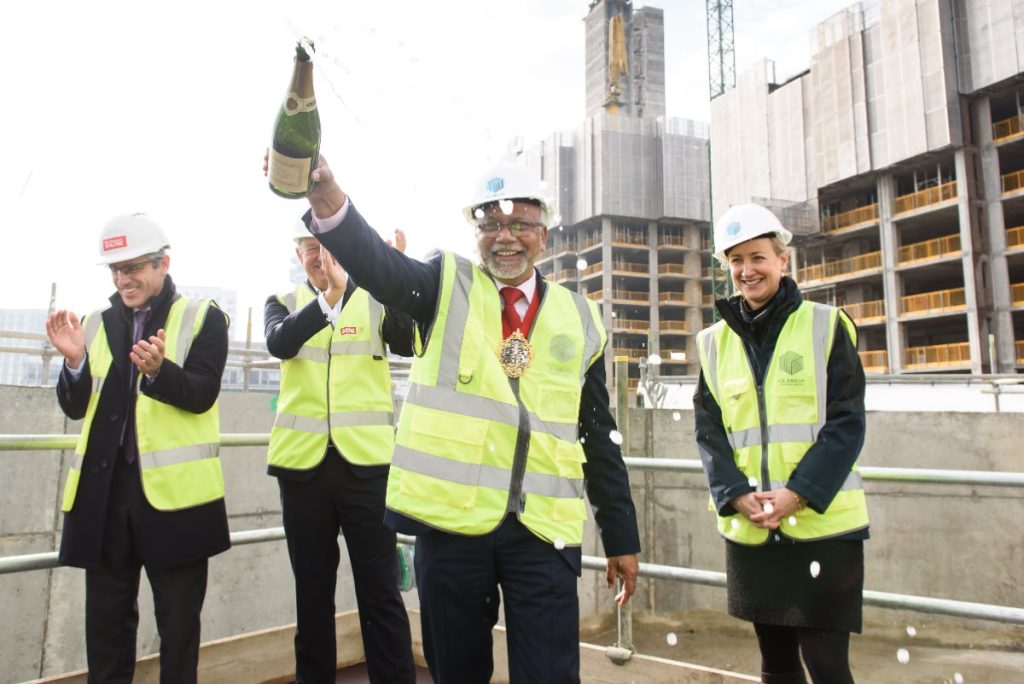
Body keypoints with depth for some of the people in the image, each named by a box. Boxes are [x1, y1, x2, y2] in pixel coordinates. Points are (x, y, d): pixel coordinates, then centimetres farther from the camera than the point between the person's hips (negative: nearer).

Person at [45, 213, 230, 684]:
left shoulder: (203, 318, -2)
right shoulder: (97, 323, 12)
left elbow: (201, 394, -13)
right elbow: (75, 407, 8)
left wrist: (159, 370, -31)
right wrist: (74, 360, -10)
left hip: (173, 489, -4)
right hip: (104, 490, 4)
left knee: (178, 619, 9)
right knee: (106, 617, 15)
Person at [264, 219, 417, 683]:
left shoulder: (377, 300, 4)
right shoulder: (283, 303, 8)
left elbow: (409, 343, -15)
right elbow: (279, 343, -14)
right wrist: (330, 294, -29)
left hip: (366, 461, -2)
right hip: (303, 462, 2)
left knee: (380, 590, 3)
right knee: (312, 589, 14)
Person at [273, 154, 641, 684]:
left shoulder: (578, 318, 8)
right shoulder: (447, 286, 3)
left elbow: (598, 436, 10)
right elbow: (375, 263, -18)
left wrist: (621, 537, 11)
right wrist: (326, 196, -38)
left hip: (544, 530, 1)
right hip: (451, 519, 0)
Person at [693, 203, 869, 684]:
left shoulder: (825, 326, -1)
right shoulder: (715, 342, 7)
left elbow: (846, 422, -6)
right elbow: (708, 431, 4)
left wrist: (798, 493, -17)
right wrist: (736, 495, -11)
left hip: (822, 523, -3)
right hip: (749, 528, 3)